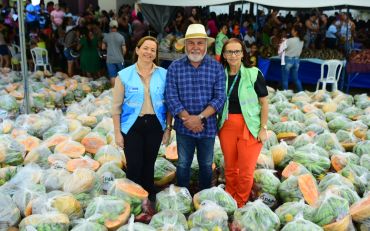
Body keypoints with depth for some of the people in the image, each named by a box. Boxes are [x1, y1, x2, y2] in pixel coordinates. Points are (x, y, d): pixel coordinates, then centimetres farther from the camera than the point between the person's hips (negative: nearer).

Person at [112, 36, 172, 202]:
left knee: (149, 164, 14)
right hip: (132, 125, -2)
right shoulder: (124, 75, -5)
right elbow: (116, 106, -2)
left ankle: (149, 197, 32)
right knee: (134, 165, 0)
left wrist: (168, 128, 2)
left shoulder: (164, 74, -1)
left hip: (155, 125, 2)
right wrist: (117, 132, -4)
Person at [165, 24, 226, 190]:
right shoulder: (175, 67, -4)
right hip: (184, 127, 0)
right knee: (183, 164, 14)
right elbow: (171, 97, -9)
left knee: (206, 164, 16)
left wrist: (200, 117, -19)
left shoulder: (216, 67, -4)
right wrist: (187, 118, -18)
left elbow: (220, 97, -10)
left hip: (208, 126, 0)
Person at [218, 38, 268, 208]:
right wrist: (217, 126, 8)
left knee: (246, 170, 1)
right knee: (230, 168, 14)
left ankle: (240, 204, 22)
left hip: (249, 127, -3)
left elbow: (264, 102, -3)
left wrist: (263, 128, -6)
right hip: (227, 126, 3)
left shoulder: (254, 74, -6)